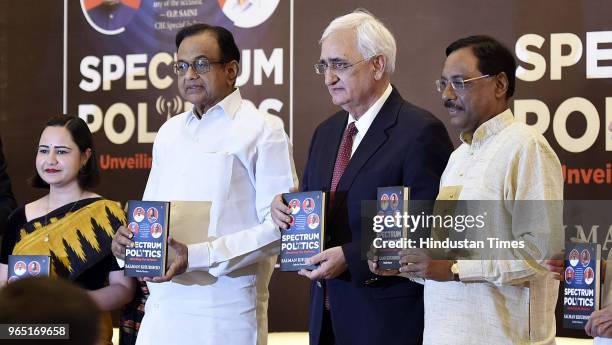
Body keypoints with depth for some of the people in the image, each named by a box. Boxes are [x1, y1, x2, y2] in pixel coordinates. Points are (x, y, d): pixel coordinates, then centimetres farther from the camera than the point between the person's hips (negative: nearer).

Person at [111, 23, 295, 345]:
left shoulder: (262, 130, -4)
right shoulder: (169, 132, 16)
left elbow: (281, 225, -12)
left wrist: (199, 255, -19)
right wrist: (129, 237, 1)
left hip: (225, 310, -6)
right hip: (162, 307, 6)